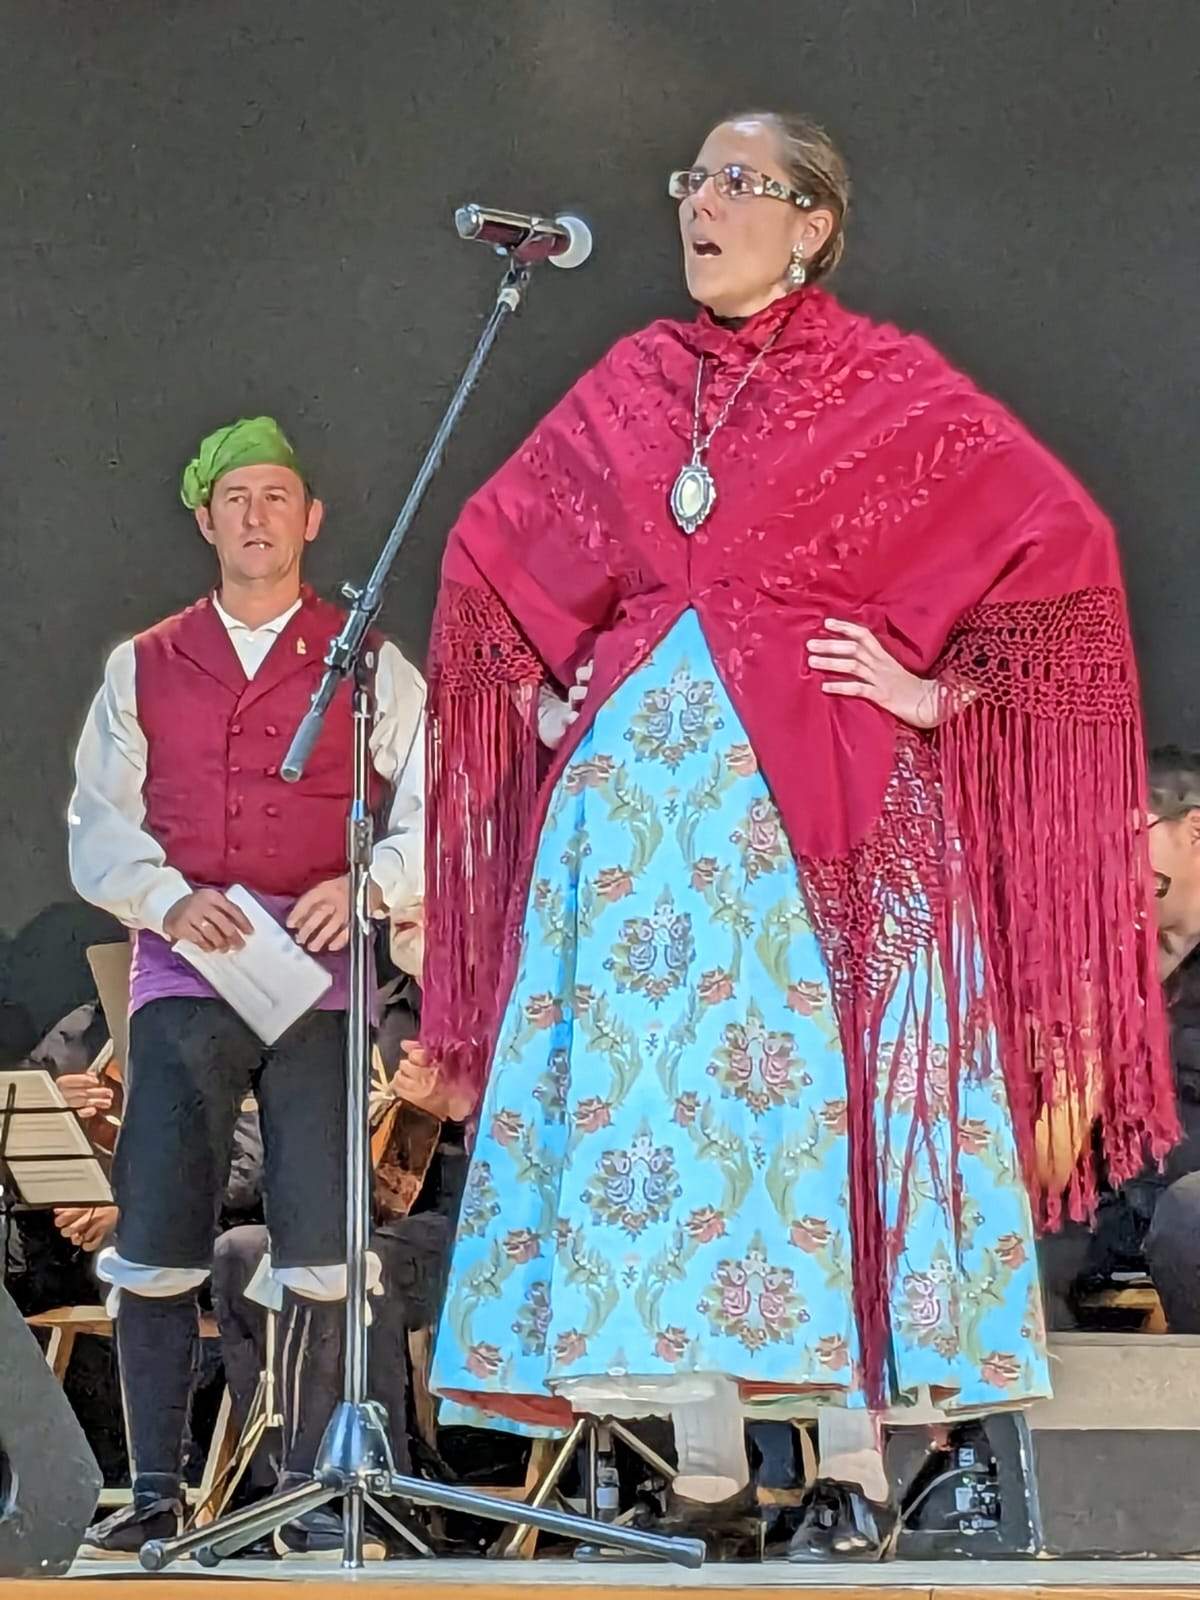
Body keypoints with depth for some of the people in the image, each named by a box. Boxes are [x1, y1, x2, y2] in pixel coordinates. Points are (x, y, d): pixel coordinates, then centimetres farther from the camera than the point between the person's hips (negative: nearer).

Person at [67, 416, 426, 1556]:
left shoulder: (373, 668, 12)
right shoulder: (143, 668, 16)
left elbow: (434, 821, 5)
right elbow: (99, 828, 9)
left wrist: (370, 887, -14)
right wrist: (171, 902, -9)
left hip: (322, 980, -1)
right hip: (183, 976, 1)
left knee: (317, 1249, -4)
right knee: (153, 1244, -5)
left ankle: (305, 1495, 4)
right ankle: (154, 1495, 2)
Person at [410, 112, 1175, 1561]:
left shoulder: (888, 386, 2)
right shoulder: (631, 385, 14)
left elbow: (1060, 543, -3)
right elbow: (492, 549, 26)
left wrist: (939, 693, -6)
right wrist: (544, 687, 14)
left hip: (814, 802, -4)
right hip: (639, 801, 4)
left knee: (818, 1096, -6)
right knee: (651, 1106, -1)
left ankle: (853, 1468, 1)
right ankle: (705, 1471, 5)